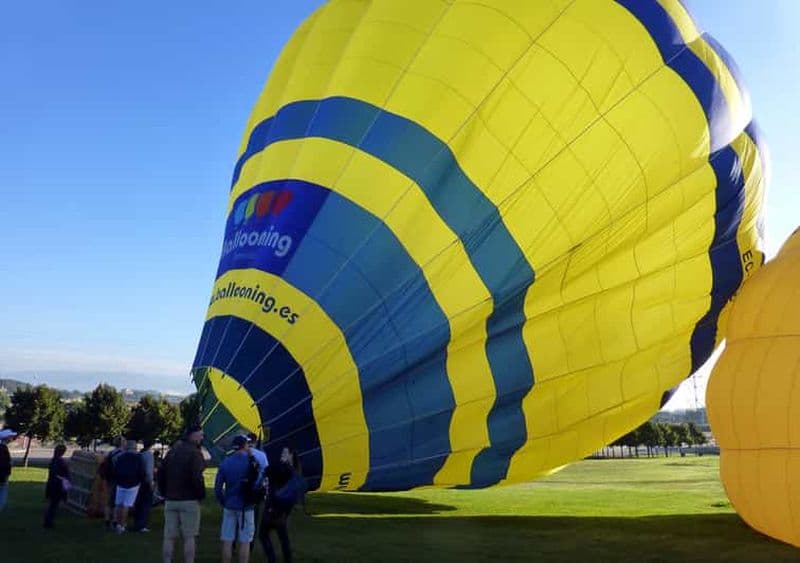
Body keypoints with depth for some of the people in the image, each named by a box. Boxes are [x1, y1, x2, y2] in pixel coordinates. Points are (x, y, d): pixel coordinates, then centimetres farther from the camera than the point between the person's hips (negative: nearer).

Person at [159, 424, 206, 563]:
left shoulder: (172, 451, 12)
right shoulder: (194, 453, -12)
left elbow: (161, 473, 14)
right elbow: (197, 477, -21)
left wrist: (165, 492, 19)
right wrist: (201, 494, -7)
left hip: (170, 500, 6)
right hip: (189, 500, -6)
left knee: (169, 537, 8)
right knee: (189, 537, 0)